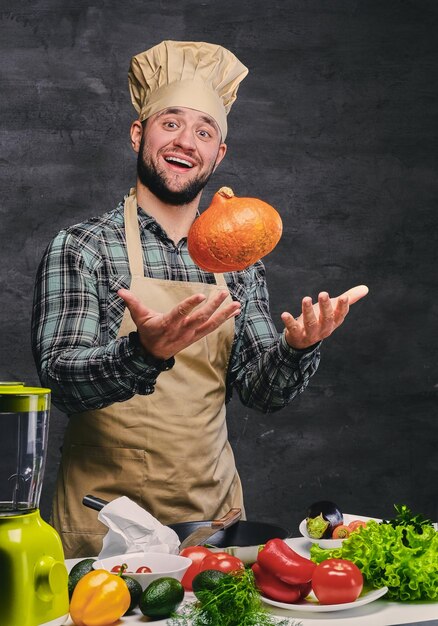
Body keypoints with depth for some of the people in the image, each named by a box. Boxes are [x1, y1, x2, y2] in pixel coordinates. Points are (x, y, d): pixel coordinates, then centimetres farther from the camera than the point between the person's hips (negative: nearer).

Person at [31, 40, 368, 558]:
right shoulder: (80, 248, -8)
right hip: (106, 521, -3)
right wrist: (145, 353, -36)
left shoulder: (239, 260, 5)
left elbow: (263, 391, 3)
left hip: (214, 511, 4)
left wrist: (298, 347, -18)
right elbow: (60, 379, -17)